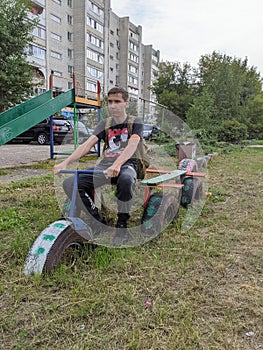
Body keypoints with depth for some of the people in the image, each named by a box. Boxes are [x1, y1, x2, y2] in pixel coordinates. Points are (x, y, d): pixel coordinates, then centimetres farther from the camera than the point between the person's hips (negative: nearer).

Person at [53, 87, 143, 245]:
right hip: (105, 165, 4)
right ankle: (98, 220, -2)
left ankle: (122, 225, -19)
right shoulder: (105, 124, 13)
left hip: (127, 164, -4)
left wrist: (117, 165, -39)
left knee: (125, 179, -43)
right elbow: (87, 145, -1)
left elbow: (132, 146, -19)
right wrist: (65, 163, -17)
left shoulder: (135, 122, 1)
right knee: (69, 183, -17)